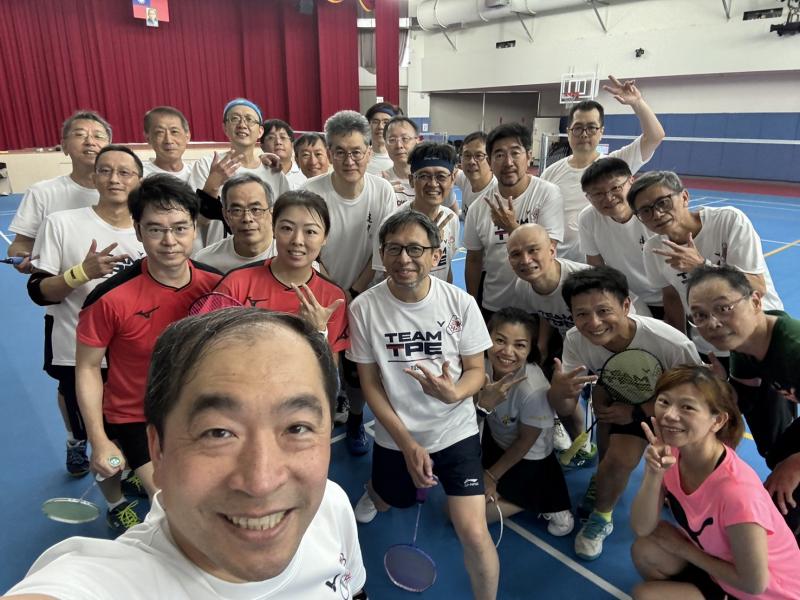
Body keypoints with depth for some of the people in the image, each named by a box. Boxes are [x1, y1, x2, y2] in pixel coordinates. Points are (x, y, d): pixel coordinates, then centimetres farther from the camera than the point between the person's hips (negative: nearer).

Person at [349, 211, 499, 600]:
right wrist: (407, 443, -14)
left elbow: (476, 370, -6)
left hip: (455, 433, -1)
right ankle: (375, 489, 64)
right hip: (395, 438, 1)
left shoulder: (461, 302, -15)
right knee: (390, 504, 26)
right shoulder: (364, 308, -16)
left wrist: (454, 393, -30)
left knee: (473, 532, -10)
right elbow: (370, 384, -9)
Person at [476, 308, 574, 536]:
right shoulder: (481, 364, -23)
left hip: (528, 459, -5)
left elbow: (526, 441, -17)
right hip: (495, 439, 5)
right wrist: (483, 403, -38)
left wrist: (492, 475, -6)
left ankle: (543, 502, 4)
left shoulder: (533, 389, -34)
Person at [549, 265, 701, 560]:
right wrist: (558, 392, -47)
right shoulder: (575, 340, -27)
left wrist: (637, 412, -28)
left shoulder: (673, 344, -38)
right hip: (621, 399, 3)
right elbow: (564, 408, -22)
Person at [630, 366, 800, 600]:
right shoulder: (672, 453, -15)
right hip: (719, 562, 6)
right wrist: (654, 474, -30)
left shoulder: (736, 491, -34)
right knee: (645, 549, -16)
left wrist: (683, 547, -12)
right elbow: (642, 529, -15)